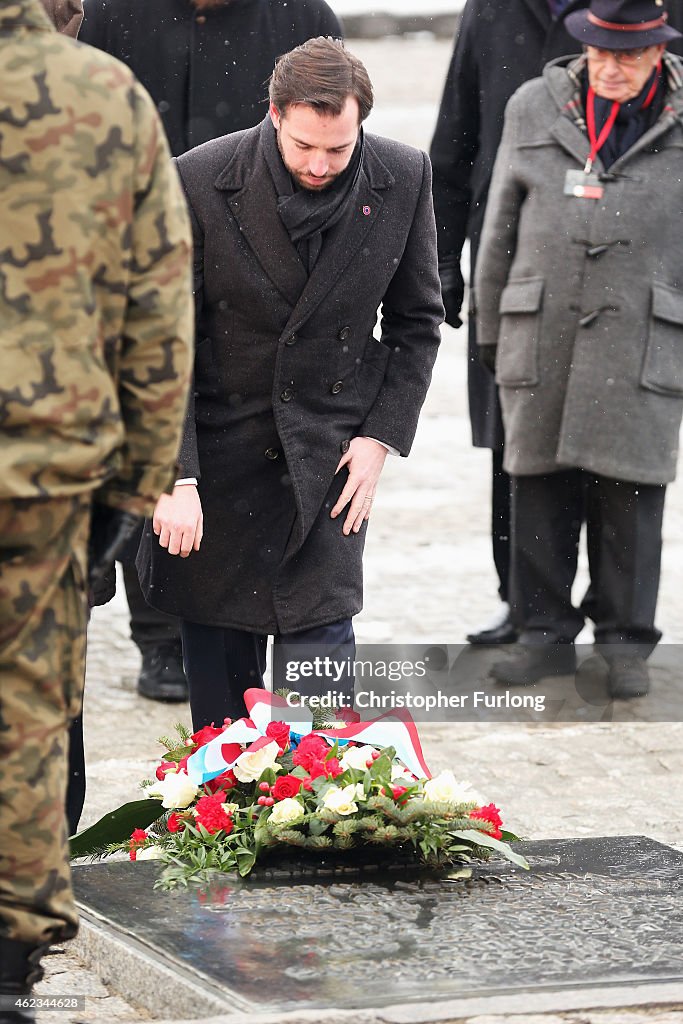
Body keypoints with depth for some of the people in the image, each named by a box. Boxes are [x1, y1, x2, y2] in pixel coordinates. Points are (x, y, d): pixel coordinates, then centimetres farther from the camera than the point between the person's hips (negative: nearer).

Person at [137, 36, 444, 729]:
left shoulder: (403, 179, -7)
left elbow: (417, 320, 6)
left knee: (320, 639, -8)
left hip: (331, 447, 0)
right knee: (217, 647, 7)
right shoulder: (201, 182, -15)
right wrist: (175, 476, -15)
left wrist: (382, 437, -3)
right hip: (218, 442, 0)